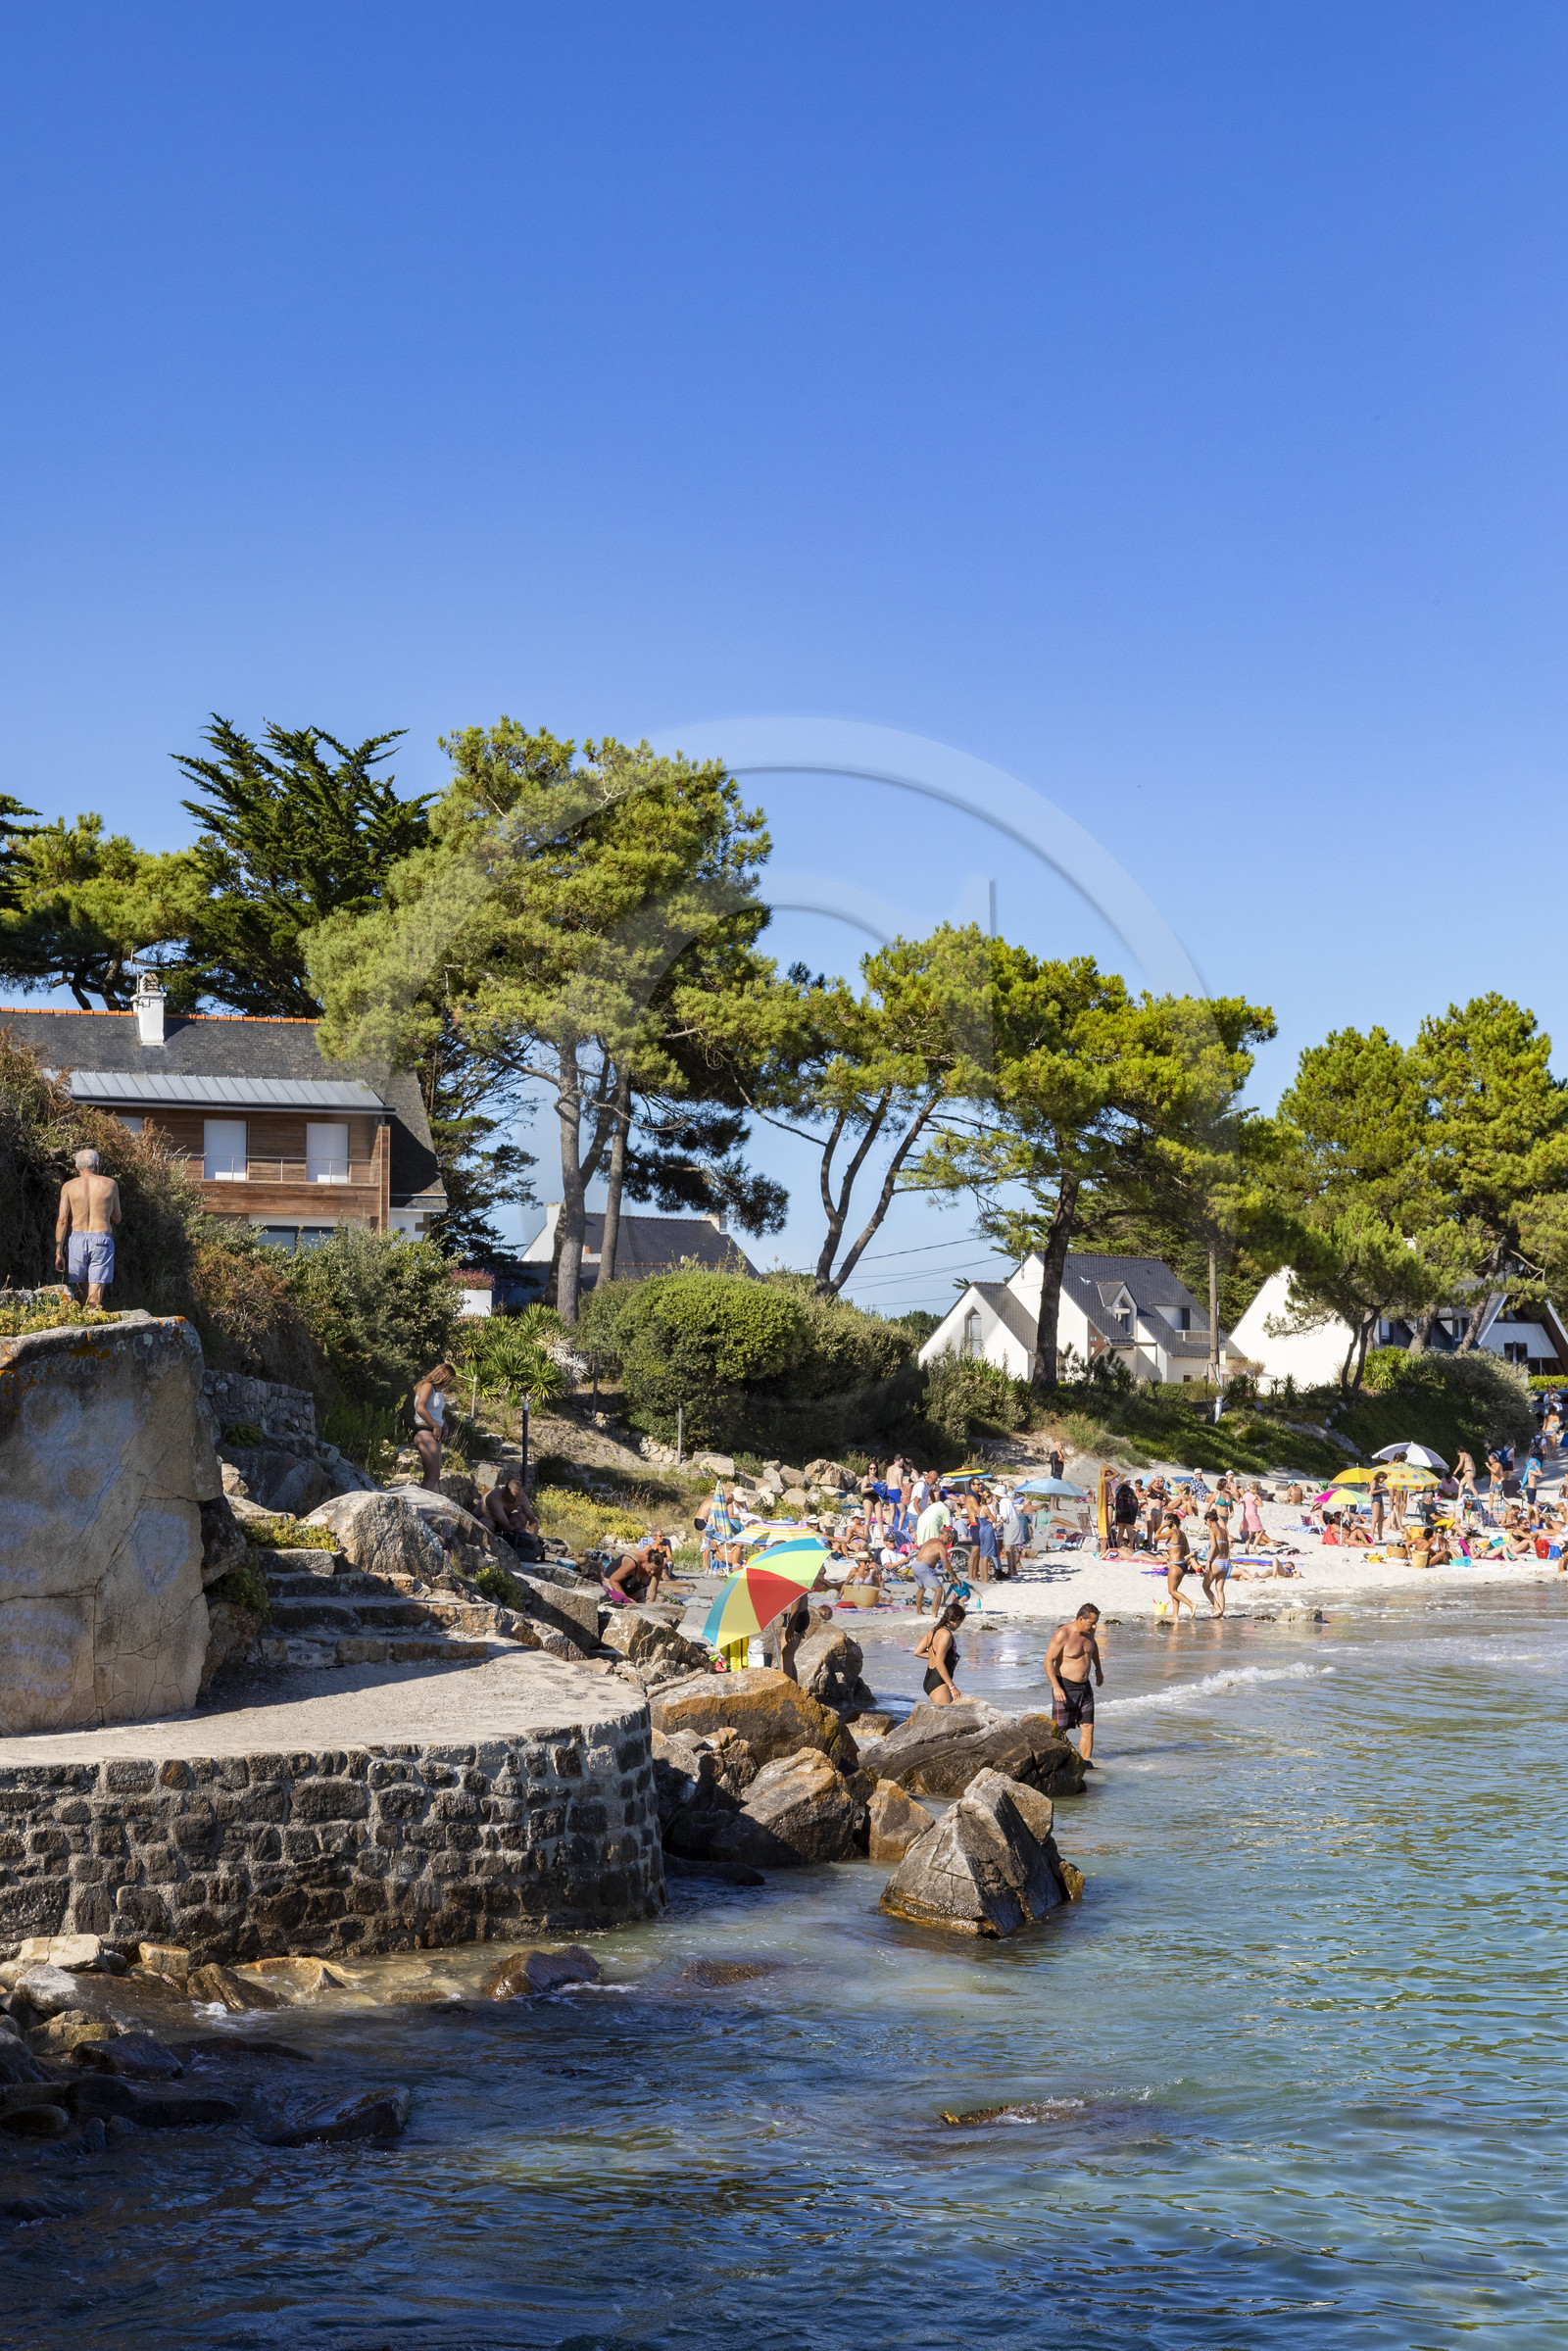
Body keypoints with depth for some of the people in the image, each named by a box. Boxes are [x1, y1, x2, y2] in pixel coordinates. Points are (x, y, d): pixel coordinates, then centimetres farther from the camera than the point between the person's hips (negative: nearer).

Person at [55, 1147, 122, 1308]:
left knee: (82, 1290, 14)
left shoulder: (69, 1186, 2)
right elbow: (116, 1219, 12)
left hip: (76, 1239, 1)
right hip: (102, 1239, -1)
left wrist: (58, 1252, -4)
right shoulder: (110, 1184, 4)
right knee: (95, 1296, -3)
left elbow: (62, 1220, -4)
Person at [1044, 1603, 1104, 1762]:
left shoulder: (1089, 1630, 2)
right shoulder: (1063, 1634, -20)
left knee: (1088, 1728, 1)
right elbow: (1048, 1660, -20)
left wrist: (1098, 1668, 33)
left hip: (1084, 1686, 7)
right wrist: (1056, 1687, -28)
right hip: (1065, 1687, -7)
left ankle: (1085, 1764, 5)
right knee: (1060, 1730, -6)